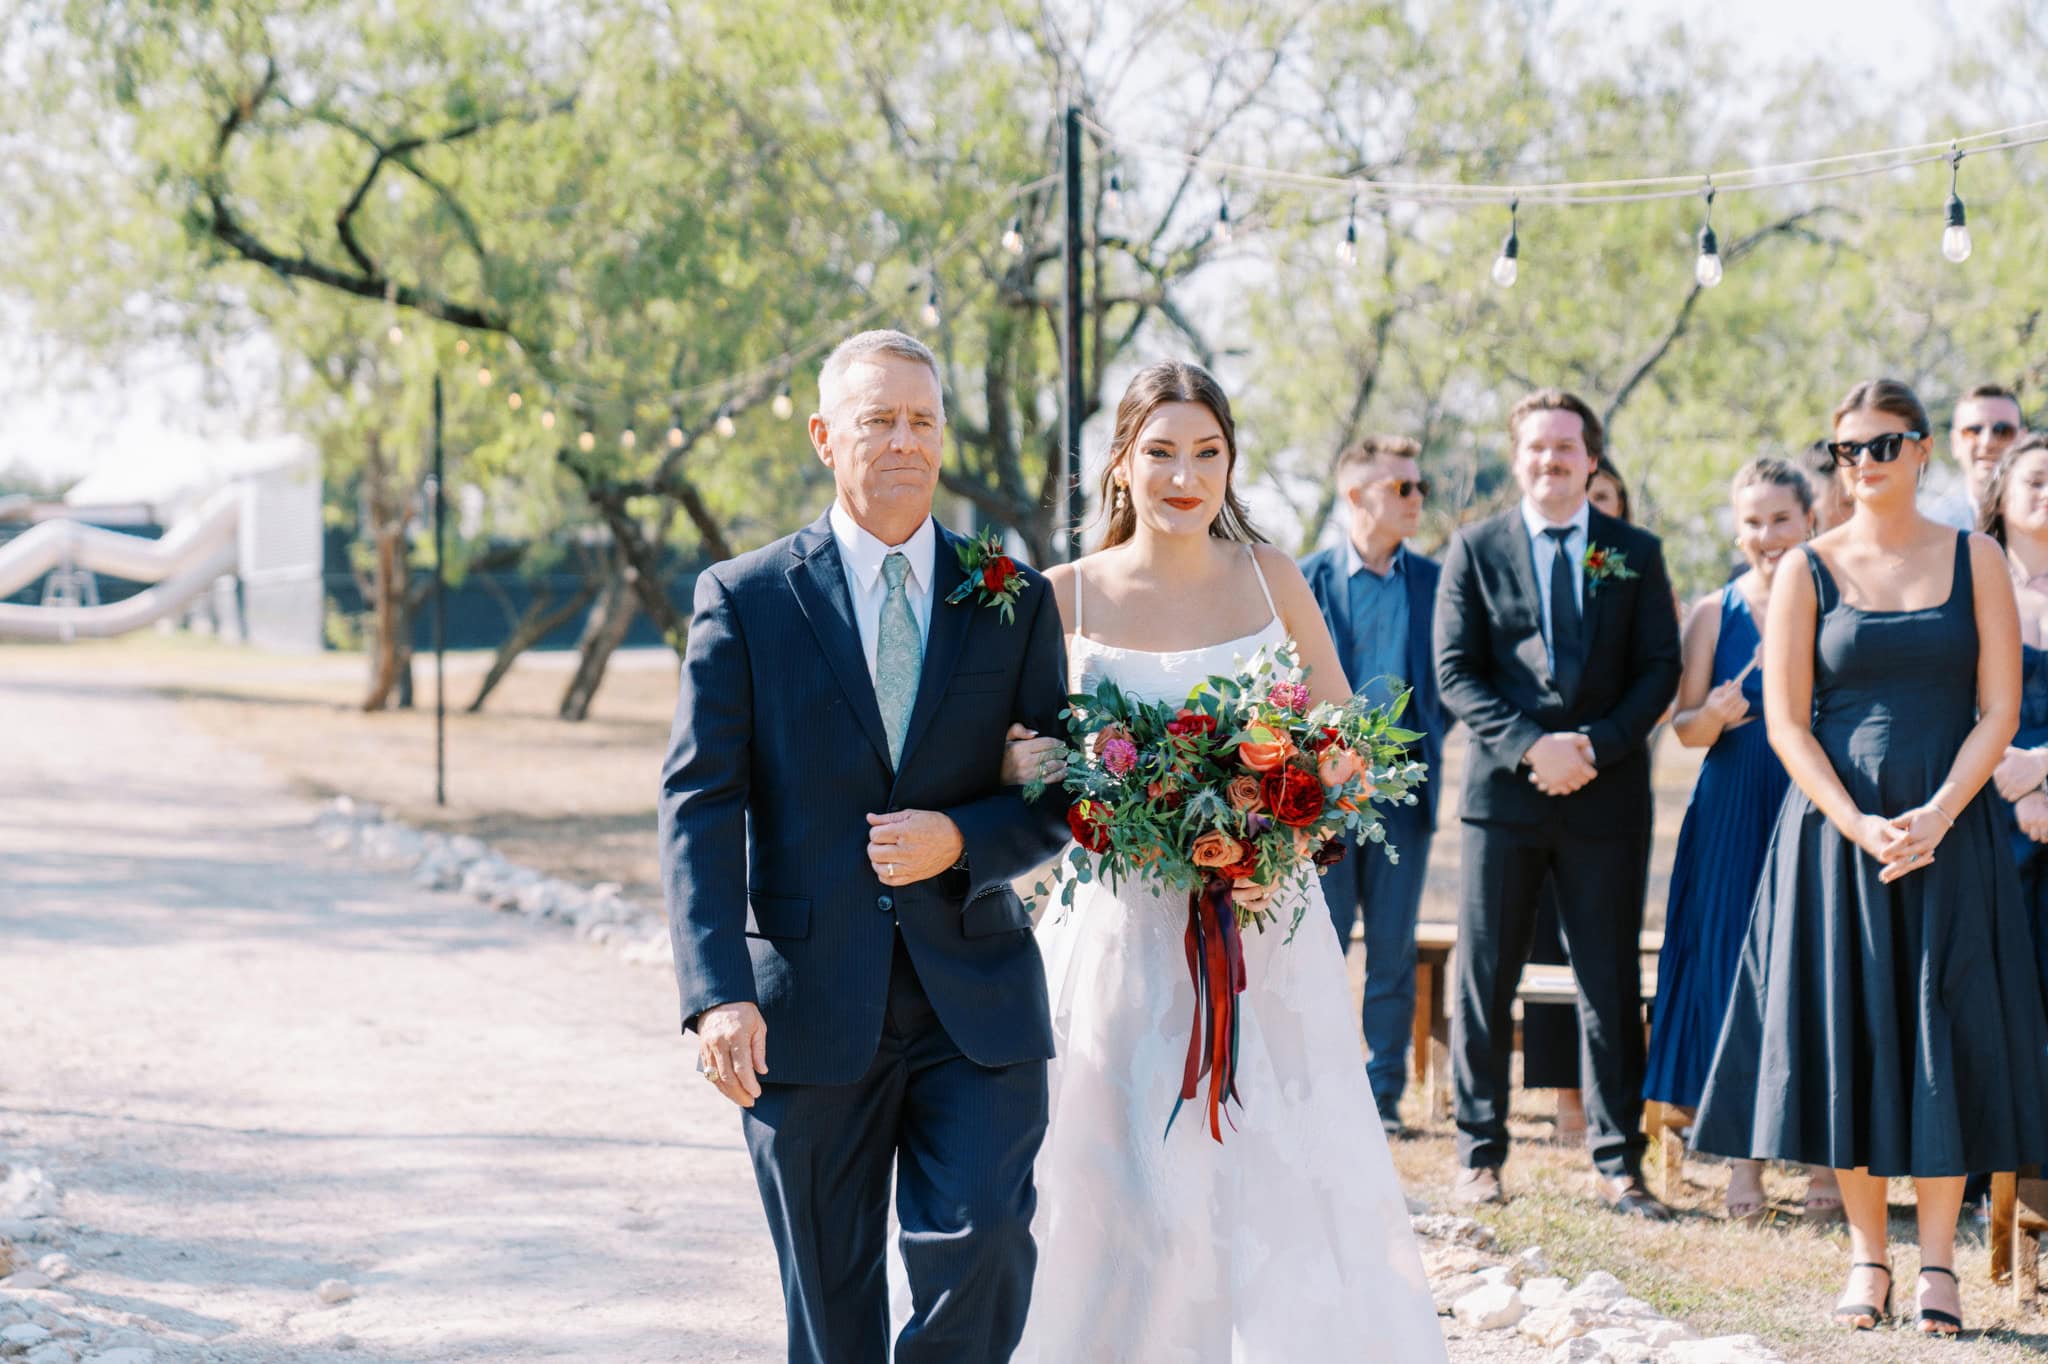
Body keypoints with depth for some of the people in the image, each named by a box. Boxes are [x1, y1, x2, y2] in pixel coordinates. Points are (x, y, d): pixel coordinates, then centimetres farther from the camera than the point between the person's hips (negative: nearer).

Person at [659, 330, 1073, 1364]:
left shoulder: (1014, 601, 7)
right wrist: (717, 995, -16)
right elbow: (699, 803, -5)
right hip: (806, 1009, -1)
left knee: (982, 1259, -12)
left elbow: (1064, 794, 9)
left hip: (977, 1006, 1)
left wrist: (961, 841, -13)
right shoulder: (745, 599, 1)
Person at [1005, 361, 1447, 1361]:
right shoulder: (1067, 596, 1)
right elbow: (1013, 758, 4)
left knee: (1282, 1192, -2)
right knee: (1121, 1196, -2)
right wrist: (1029, 764, -19)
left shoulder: (1270, 579, 5)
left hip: (1266, 933, 1)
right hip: (1123, 932, -1)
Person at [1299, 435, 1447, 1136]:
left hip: (1403, 790, 2)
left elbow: (1452, 678, 12)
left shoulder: (1433, 581, 8)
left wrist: (1429, 747, -2)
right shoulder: (1306, 580, 2)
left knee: (1393, 954, 4)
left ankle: (1383, 1095, 11)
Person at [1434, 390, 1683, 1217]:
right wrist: (1530, 746, -14)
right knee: (1484, 981, 3)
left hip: (1607, 796, 0)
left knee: (1611, 986, 3)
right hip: (1505, 792, 0)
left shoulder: (1637, 554, 8)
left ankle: (1618, 1163, 10)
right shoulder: (1475, 551, 6)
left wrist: (1595, 746, -12)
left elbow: (1660, 670, 3)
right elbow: (1455, 673, 0)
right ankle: (1479, 1154, 13)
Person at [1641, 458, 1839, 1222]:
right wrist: (1715, 715, -15)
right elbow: (1685, 725, 6)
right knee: (1732, 968, 0)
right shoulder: (1715, 613, 6)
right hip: (1734, 816, 1)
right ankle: (1744, 1155, 8)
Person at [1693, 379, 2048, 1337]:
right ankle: (1867, 1258, 9)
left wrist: (1935, 817, -13)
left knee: (1945, 1036, -2)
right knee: (1846, 1035, 0)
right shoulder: (1808, 571, 3)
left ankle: (1937, 1262, 4)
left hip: (1949, 833, 0)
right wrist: (1859, 826, -13)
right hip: (1836, 830, 0)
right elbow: (1786, 723, -1)